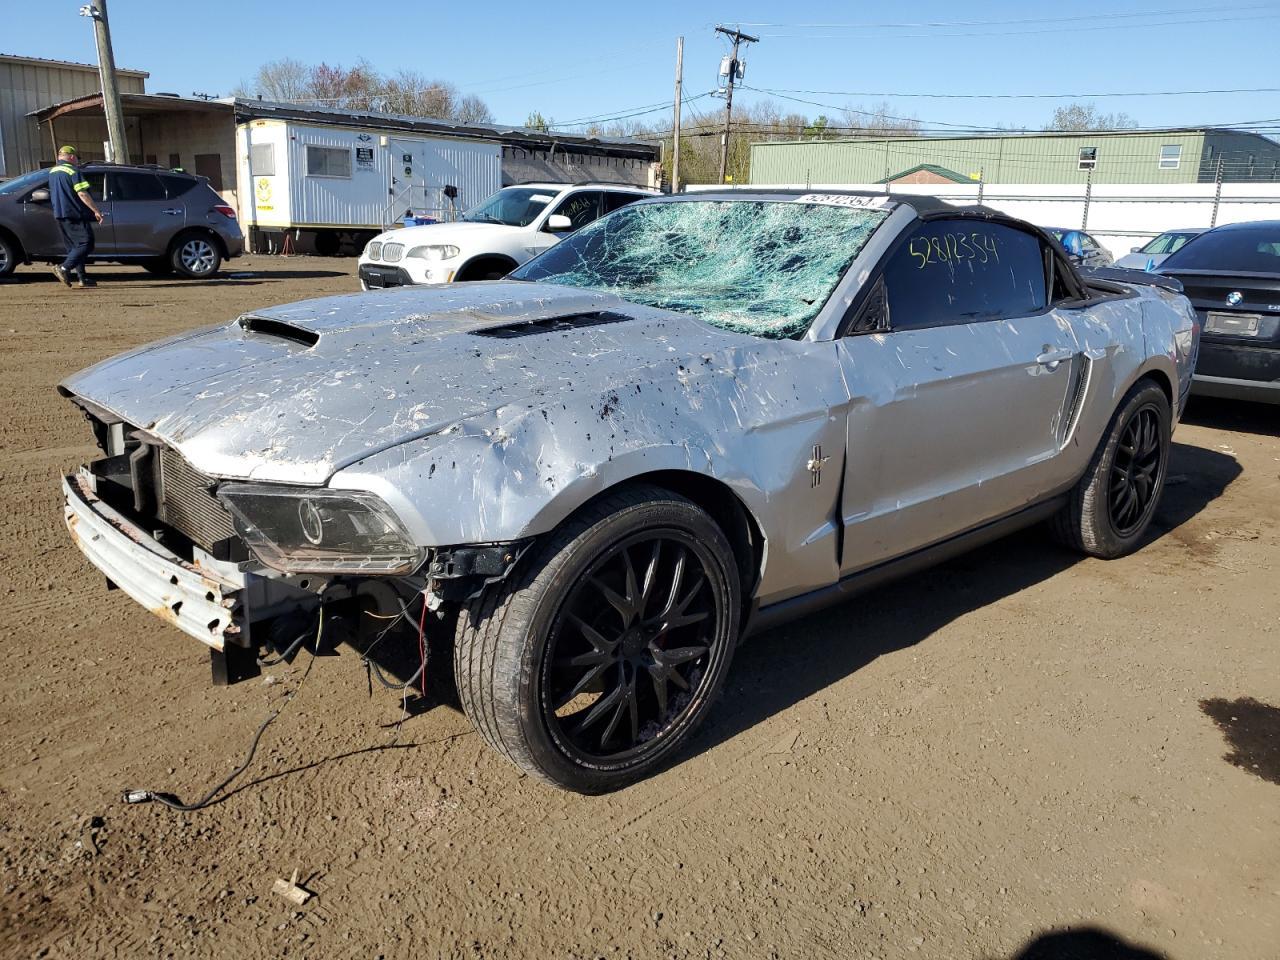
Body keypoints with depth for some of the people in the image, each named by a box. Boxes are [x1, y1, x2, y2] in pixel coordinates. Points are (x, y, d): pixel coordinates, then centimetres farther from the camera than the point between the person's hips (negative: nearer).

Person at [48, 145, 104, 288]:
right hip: (74, 214, -9)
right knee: (86, 243, -9)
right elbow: (82, 193, -17)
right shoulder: (73, 171, -9)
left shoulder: (52, 172, 18)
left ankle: (81, 278, 10)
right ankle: (64, 268, -23)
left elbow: (52, 195, 25)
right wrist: (96, 210, -15)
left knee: (74, 246, 12)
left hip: (59, 215, 9)